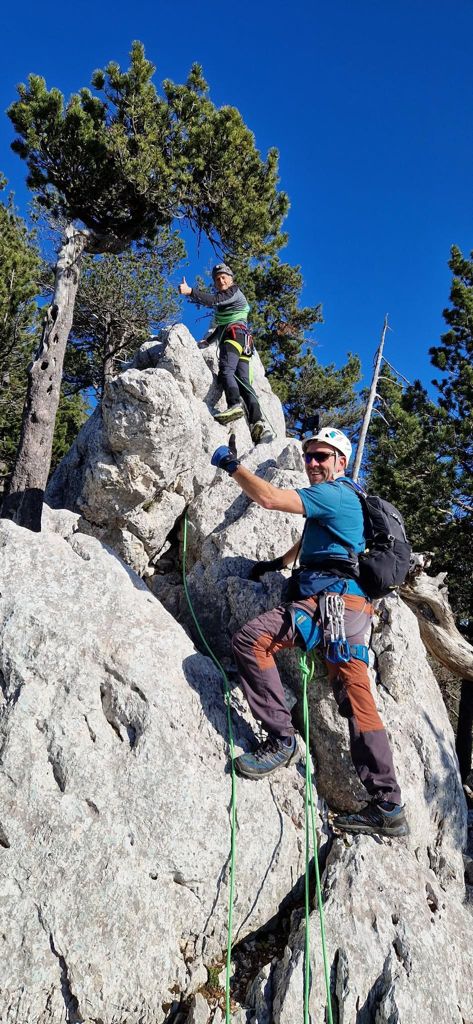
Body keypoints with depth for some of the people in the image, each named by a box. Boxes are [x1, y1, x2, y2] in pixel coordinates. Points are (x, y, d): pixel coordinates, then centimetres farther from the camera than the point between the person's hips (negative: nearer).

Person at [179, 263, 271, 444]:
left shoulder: (234, 292, 9)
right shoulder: (224, 299, 36)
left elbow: (213, 300, -9)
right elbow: (222, 326, 45)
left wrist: (190, 291, -14)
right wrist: (207, 341, 41)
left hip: (235, 334, -9)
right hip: (243, 341, 9)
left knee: (226, 370, -30)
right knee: (243, 381, -7)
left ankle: (234, 405, -54)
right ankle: (258, 423, -23)